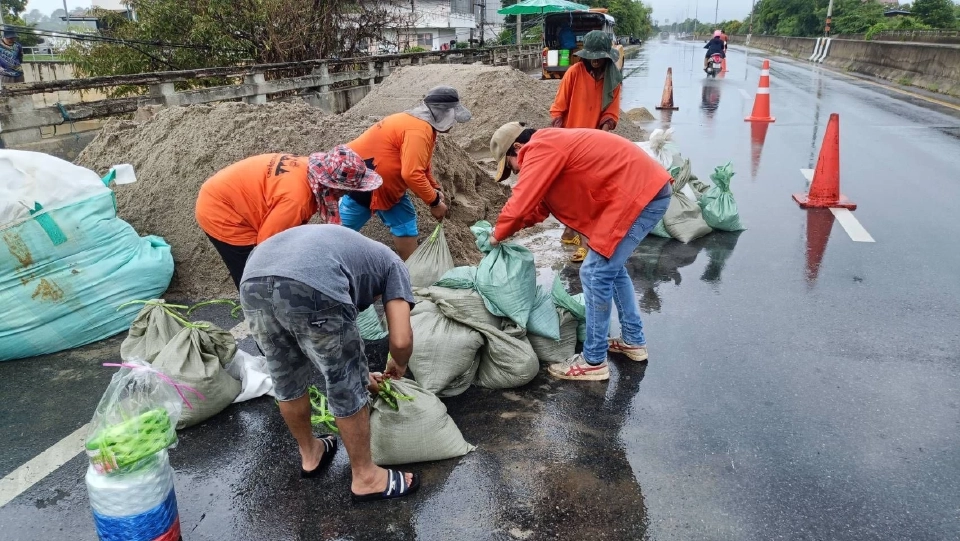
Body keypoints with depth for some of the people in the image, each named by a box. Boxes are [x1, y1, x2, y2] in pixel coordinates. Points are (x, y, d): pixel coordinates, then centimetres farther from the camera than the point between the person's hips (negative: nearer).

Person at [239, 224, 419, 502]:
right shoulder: (392, 264, 27)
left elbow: (325, 341, 47)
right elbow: (401, 339, 13)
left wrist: (361, 374, 58)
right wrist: (398, 367, 36)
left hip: (253, 282, 7)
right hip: (312, 288, -7)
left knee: (287, 382, 29)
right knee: (348, 391, 16)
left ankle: (310, 454, 51)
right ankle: (365, 477, 34)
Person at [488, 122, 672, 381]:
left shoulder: (540, 149, -13)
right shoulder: (551, 146, 19)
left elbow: (520, 203, -16)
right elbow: (539, 203, 22)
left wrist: (498, 235, 2)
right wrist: (508, 227, 13)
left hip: (638, 194, -11)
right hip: (649, 187, 11)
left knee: (596, 273, -6)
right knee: (611, 266, 22)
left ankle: (593, 362, 5)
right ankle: (634, 340, 33)